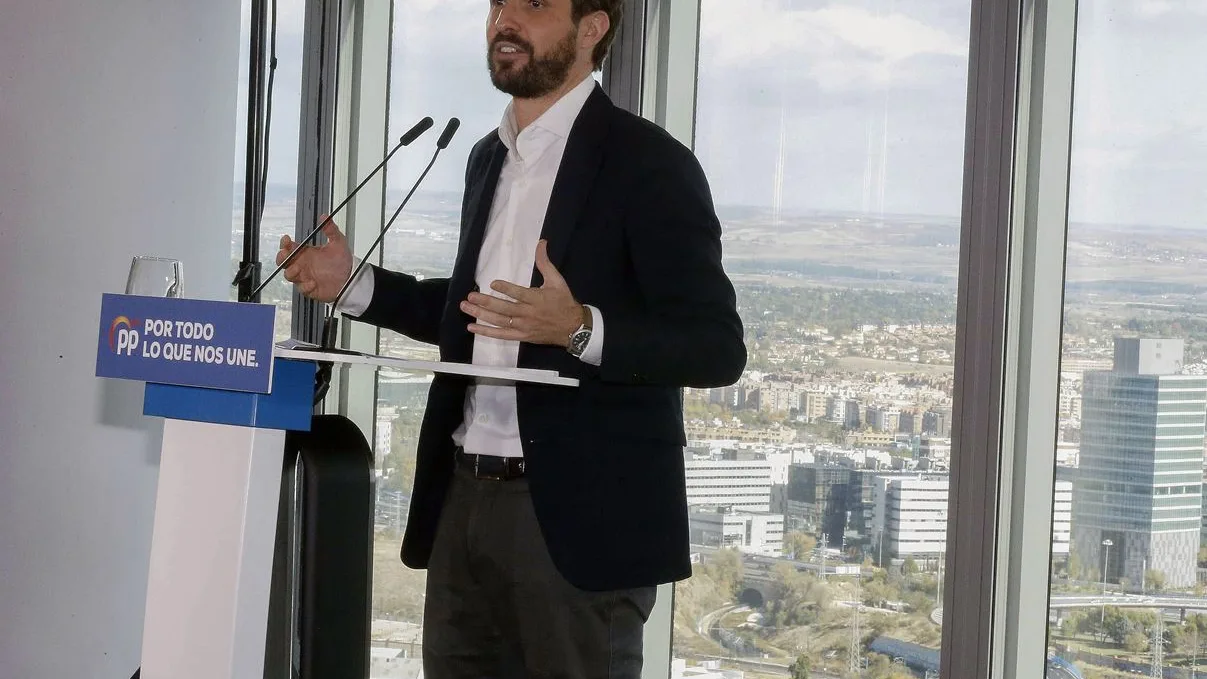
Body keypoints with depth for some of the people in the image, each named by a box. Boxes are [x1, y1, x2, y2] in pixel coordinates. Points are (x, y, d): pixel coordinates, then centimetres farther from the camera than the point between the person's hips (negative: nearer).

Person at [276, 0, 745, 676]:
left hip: (578, 515, -7)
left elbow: (717, 348, -15)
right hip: (464, 498, 7)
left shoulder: (649, 163, -10)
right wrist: (355, 283, 13)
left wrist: (580, 328, -30)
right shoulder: (490, 159, 15)